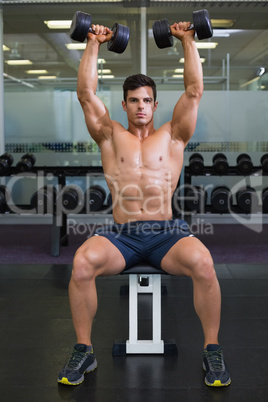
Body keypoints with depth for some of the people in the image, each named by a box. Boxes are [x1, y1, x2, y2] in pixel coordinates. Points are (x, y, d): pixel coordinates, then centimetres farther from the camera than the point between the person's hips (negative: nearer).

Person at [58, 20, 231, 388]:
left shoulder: (172, 136, 16)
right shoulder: (110, 136, 17)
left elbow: (194, 90, 8)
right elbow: (86, 93, 9)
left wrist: (188, 40, 11)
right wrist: (94, 44, 12)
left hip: (167, 233, 0)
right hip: (121, 235, 1)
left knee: (202, 262, -33)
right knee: (82, 262, -31)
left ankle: (212, 349, -12)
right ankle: (84, 349, -10)